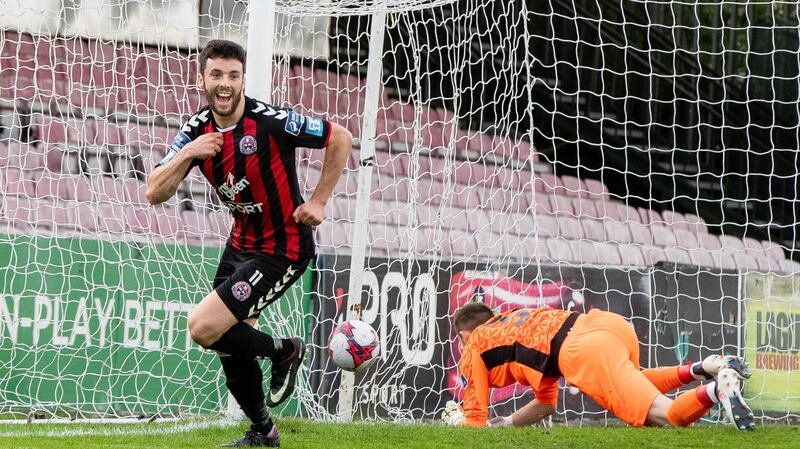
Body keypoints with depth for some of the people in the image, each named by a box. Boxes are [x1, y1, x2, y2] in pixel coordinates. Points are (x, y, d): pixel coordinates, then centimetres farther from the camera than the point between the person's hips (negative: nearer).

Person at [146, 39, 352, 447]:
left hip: (282, 249, -7)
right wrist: (187, 154, -25)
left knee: (203, 328, -17)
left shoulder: (270, 121, -22)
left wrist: (318, 201, -11)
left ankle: (284, 352, 8)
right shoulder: (197, 130, -4)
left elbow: (341, 139, -12)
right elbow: (155, 194, -9)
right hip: (242, 242, 7)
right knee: (230, 346, 13)